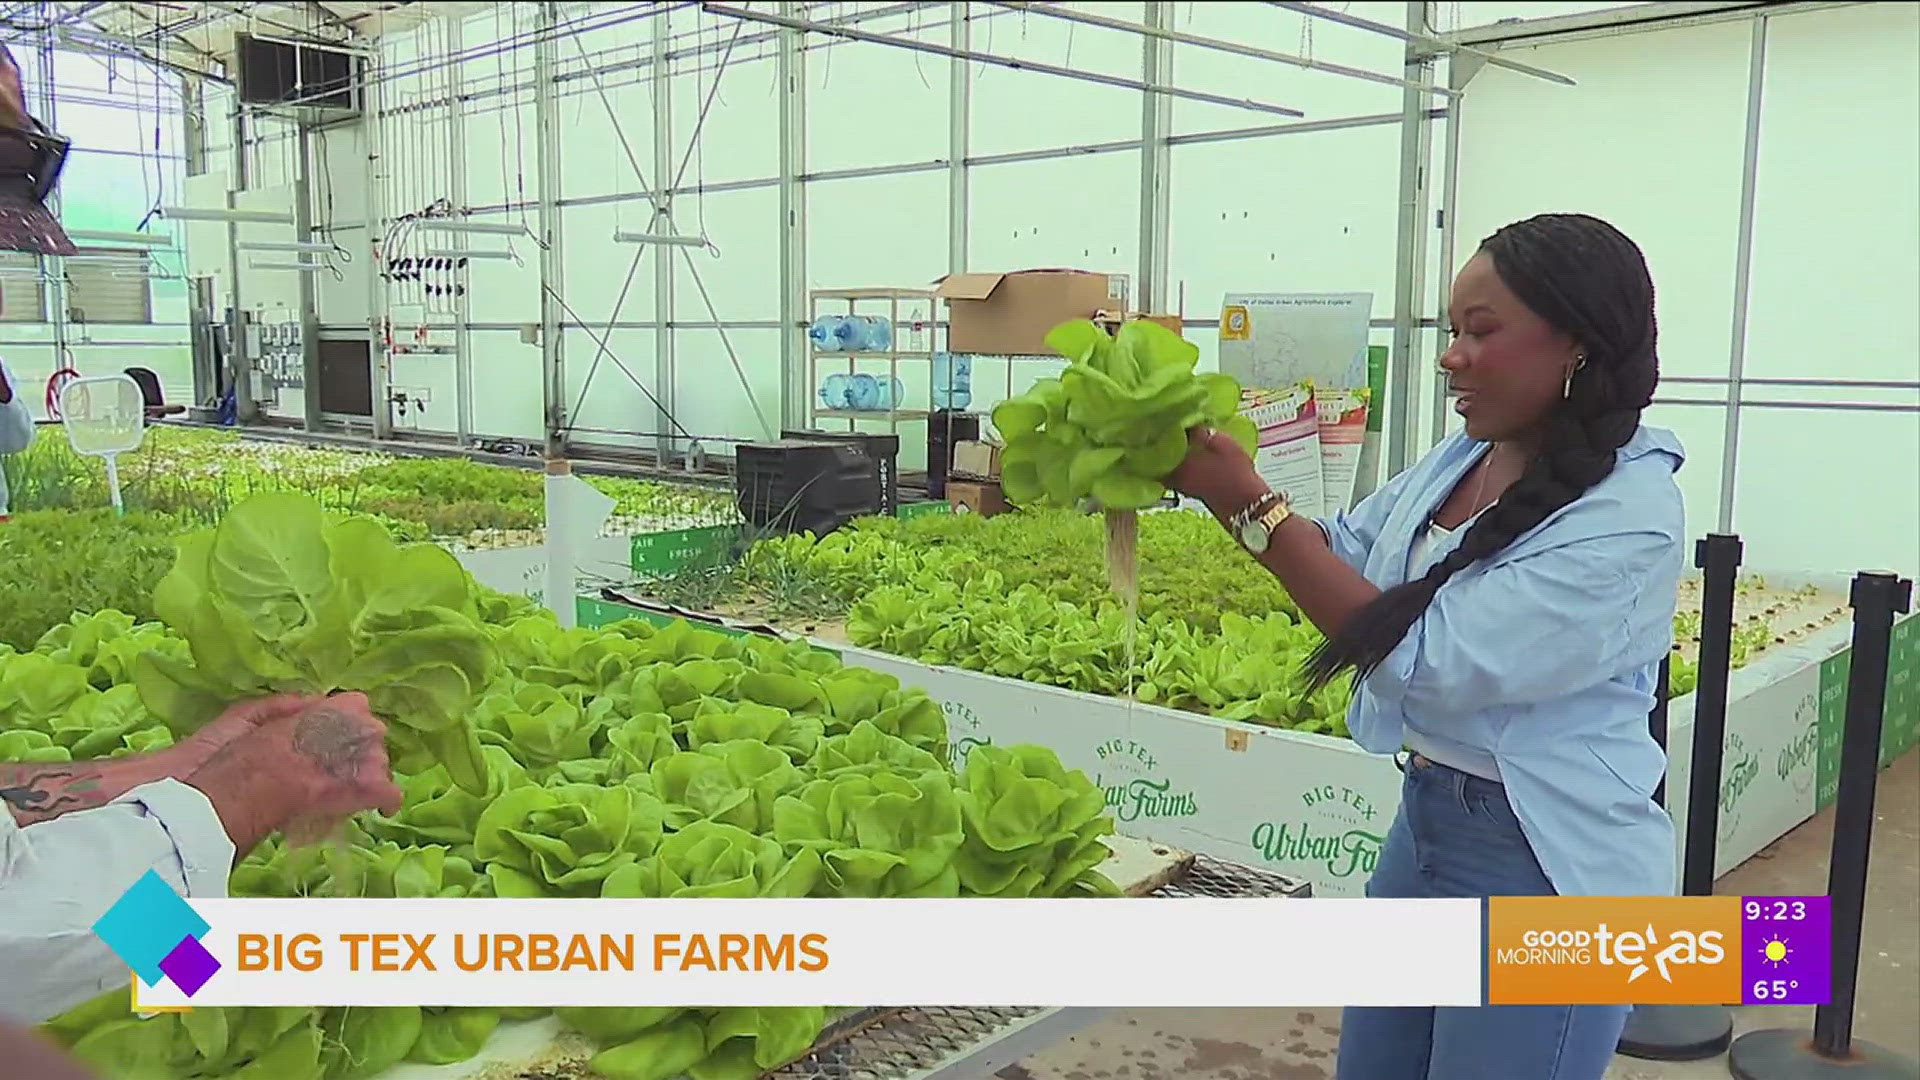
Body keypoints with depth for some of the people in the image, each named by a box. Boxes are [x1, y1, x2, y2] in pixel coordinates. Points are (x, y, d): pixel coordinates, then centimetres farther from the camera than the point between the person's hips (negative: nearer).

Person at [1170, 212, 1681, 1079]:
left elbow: (1425, 659, -26)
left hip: (1542, 864, -7)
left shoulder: (1625, 517, -22)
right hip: (1424, 821, 8)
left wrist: (1253, 506, -25)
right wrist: (1217, 483, -5)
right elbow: (1342, 553, 12)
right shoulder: (1462, 459, 1)